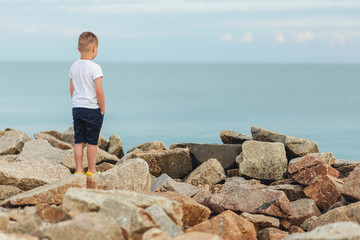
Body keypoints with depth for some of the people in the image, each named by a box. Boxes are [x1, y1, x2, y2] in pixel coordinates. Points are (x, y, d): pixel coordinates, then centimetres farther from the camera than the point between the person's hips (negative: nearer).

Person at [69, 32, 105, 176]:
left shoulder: (74, 67, 6)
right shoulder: (95, 68, -15)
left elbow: (72, 89, 12)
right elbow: (99, 91, -17)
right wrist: (102, 109, -7)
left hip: (77, 109, 6)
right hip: (92, 109, -6)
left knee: (79, 141, 9)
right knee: (92, 141, 3)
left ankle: (79, 170, 12)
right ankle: (91, 170, 10)